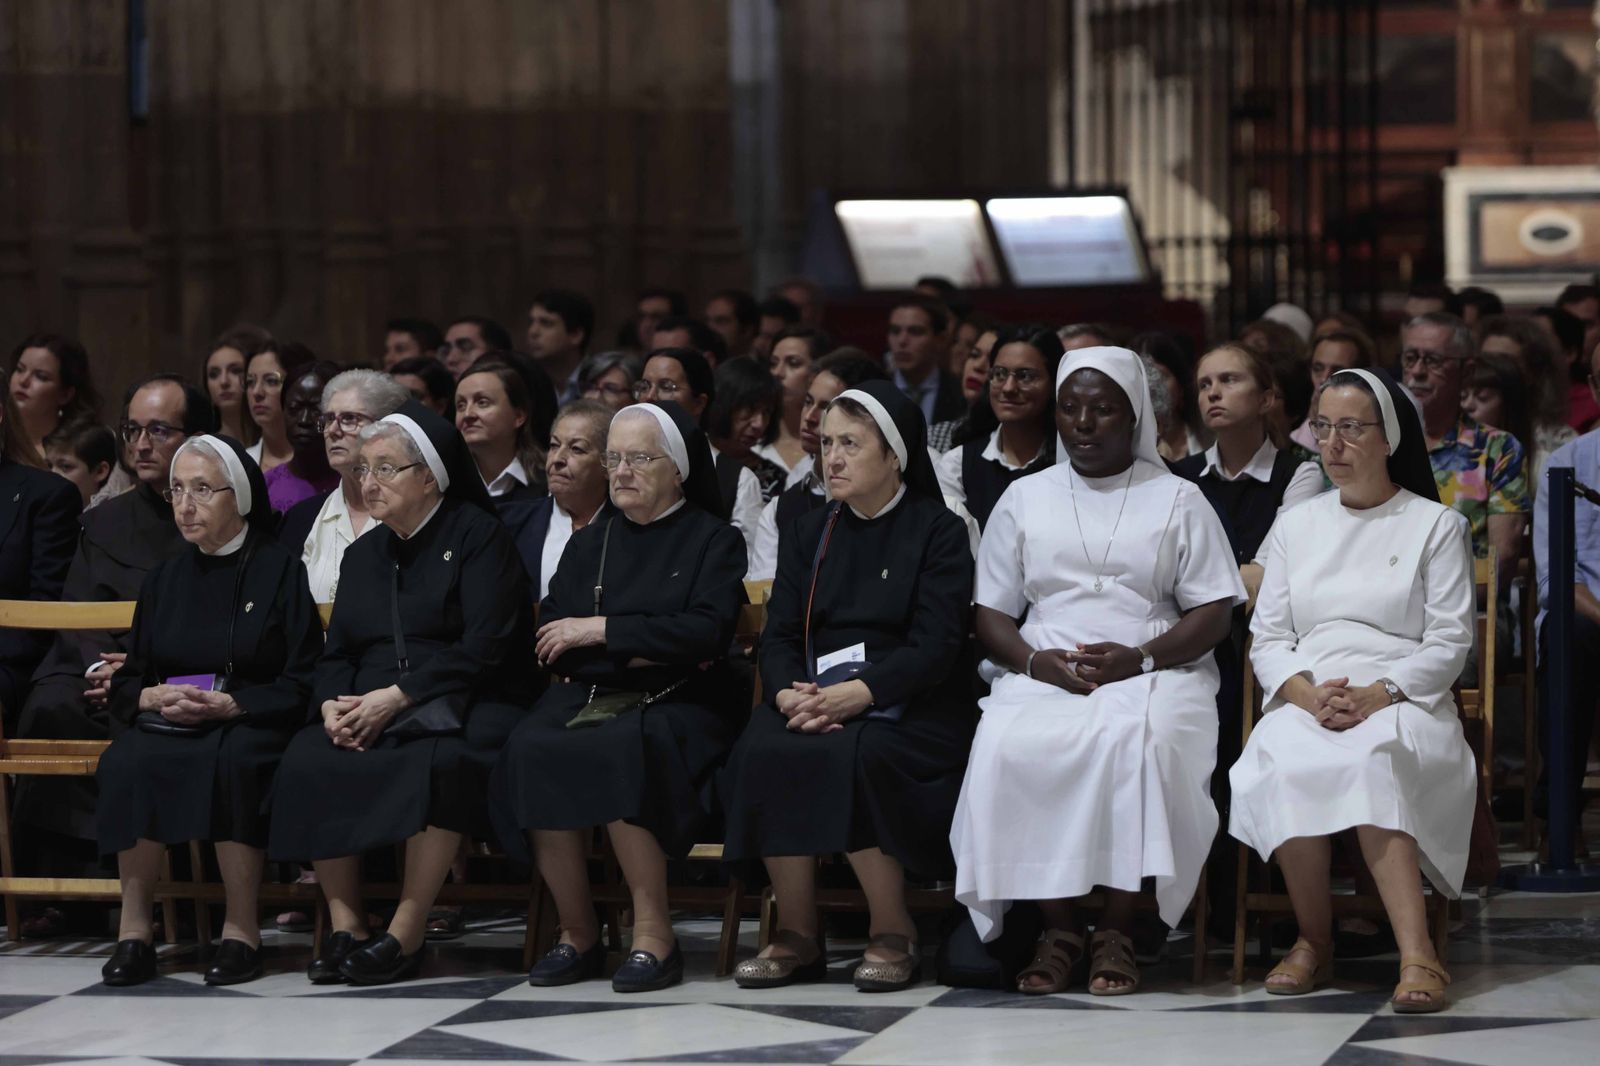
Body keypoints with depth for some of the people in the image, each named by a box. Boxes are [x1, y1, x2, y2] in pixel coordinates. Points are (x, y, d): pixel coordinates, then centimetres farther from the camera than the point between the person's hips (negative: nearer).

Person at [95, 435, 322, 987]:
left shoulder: (279, 570, 4)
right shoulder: (165, 578, 19)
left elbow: (301, 684, -2)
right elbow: (127, 681, 17)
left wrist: (228, 705, -15)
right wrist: (153, 698, -7)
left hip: (251, 723, -4)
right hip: (166, 722, 4)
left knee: (231, 762, -38)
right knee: (129, 762, -31)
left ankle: (241, 929, -30)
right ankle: (134, 928, -28)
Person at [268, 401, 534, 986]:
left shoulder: (478, 536, 0)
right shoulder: (362, 555, 22)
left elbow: (485, 646, -12)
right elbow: (336, 654, 17)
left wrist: (397, 696, -18)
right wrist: (334, 704, -7)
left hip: (464, 707, -6)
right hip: (370, 714, 6)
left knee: (438, 762, -39)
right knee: (306, 758, -25)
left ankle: (407, 932, -33)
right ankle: (344, 923, -22)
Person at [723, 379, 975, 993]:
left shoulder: (938, 532, 2)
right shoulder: (807, 535, 19)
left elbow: (935, 647, -9)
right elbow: (778, 636, 9)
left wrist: (857, 694, -23)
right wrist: (789, 693, -15)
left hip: (909, 707, -4)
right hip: (811, 697, 4)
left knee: (848, 754, -36)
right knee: (761, 752, -29)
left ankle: (893, 935, -22)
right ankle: (794, 936, -21)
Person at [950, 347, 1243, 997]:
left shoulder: (1178, 500, 13)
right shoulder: (1024, 500, 19)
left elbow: (1213, 614, 5)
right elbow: (991, 614, 14)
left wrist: (1138, 659, -12)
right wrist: (1036, 662, -8)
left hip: (1152, 675, -2)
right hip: (1043, 675, 2)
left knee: (1136, 741, -37)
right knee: (1010, 745, -33)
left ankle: (1117, 931, -29)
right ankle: (1058, 926, -25)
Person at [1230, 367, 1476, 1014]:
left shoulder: (1436, 526, 11)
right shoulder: (1296, 527, 22)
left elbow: (1449, 644, 2)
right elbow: (1267, 640, 14)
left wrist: (1378, 695, -14)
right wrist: (1308, 694, -8)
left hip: (1400, 704, -3)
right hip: (1304, 701, 3)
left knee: (1367, 760, -39)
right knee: (1284, 760, -35)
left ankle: (1416, 954, -46)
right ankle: (1314, 942, -26)